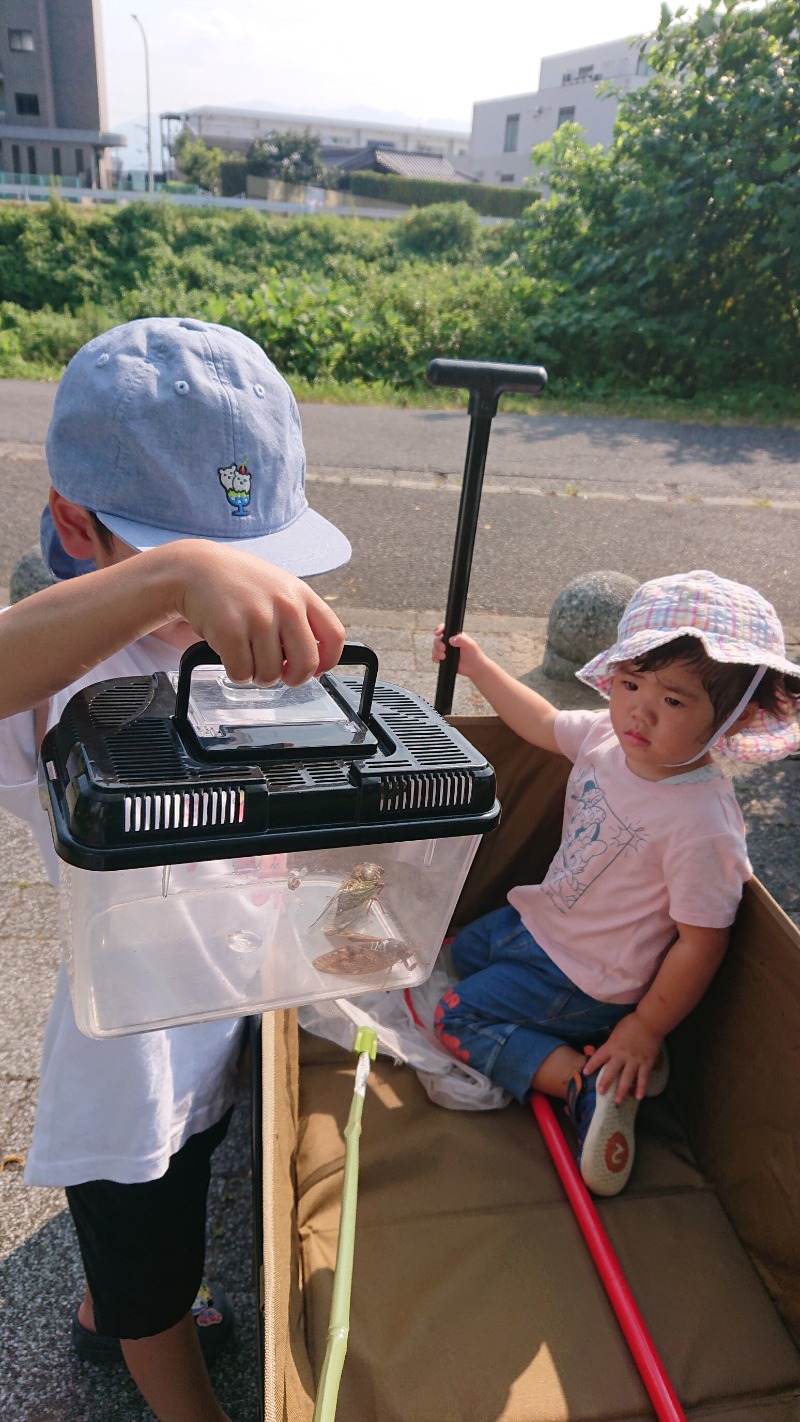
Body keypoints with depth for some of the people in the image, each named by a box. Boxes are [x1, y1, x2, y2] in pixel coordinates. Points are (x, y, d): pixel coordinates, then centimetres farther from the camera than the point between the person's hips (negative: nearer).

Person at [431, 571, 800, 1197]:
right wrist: (475, 664, 9)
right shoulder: (610, 738, -15)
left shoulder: (701, 824, -35)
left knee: (457, 1017, -5)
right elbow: (545, 723, 7)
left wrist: (647, 1029, -15)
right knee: (465, 950, 27)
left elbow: (701, 943, -26)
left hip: (586, 977, -8)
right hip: (542, 921, 8)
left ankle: (591, 1084, -4)